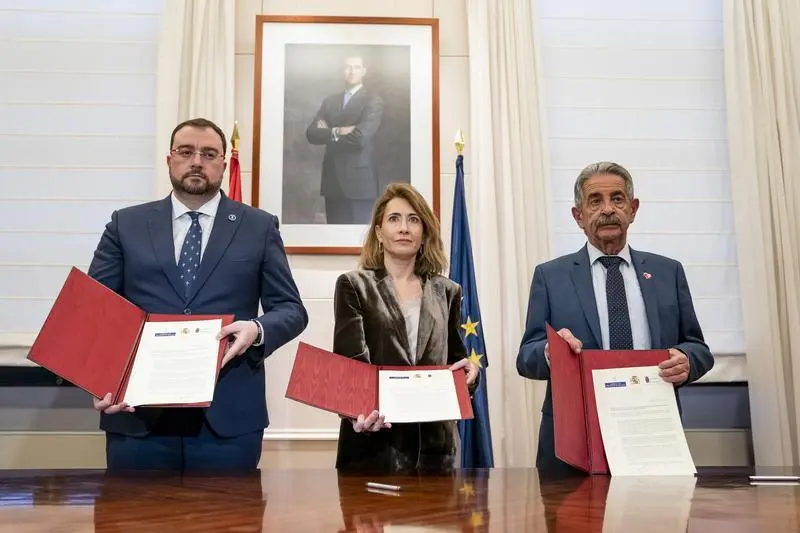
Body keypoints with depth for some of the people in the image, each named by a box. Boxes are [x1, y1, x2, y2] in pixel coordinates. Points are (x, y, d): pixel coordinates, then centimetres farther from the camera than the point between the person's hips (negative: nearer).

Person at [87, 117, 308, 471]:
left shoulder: (259, 227, 8)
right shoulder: (126, 225, 11)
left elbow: (291, 309, 6)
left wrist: (257, 330, -17)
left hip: (229, 417, -1)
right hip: (136, 414, 1)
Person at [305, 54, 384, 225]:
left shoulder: (374, 101, -2)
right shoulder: (330, 100, 14)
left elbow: (360, 136, -17)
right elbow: (311, 133, 4)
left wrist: (329, 133, -3)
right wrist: (336, 132, -13)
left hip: (359, 180, -5)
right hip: (332, 179, 5)